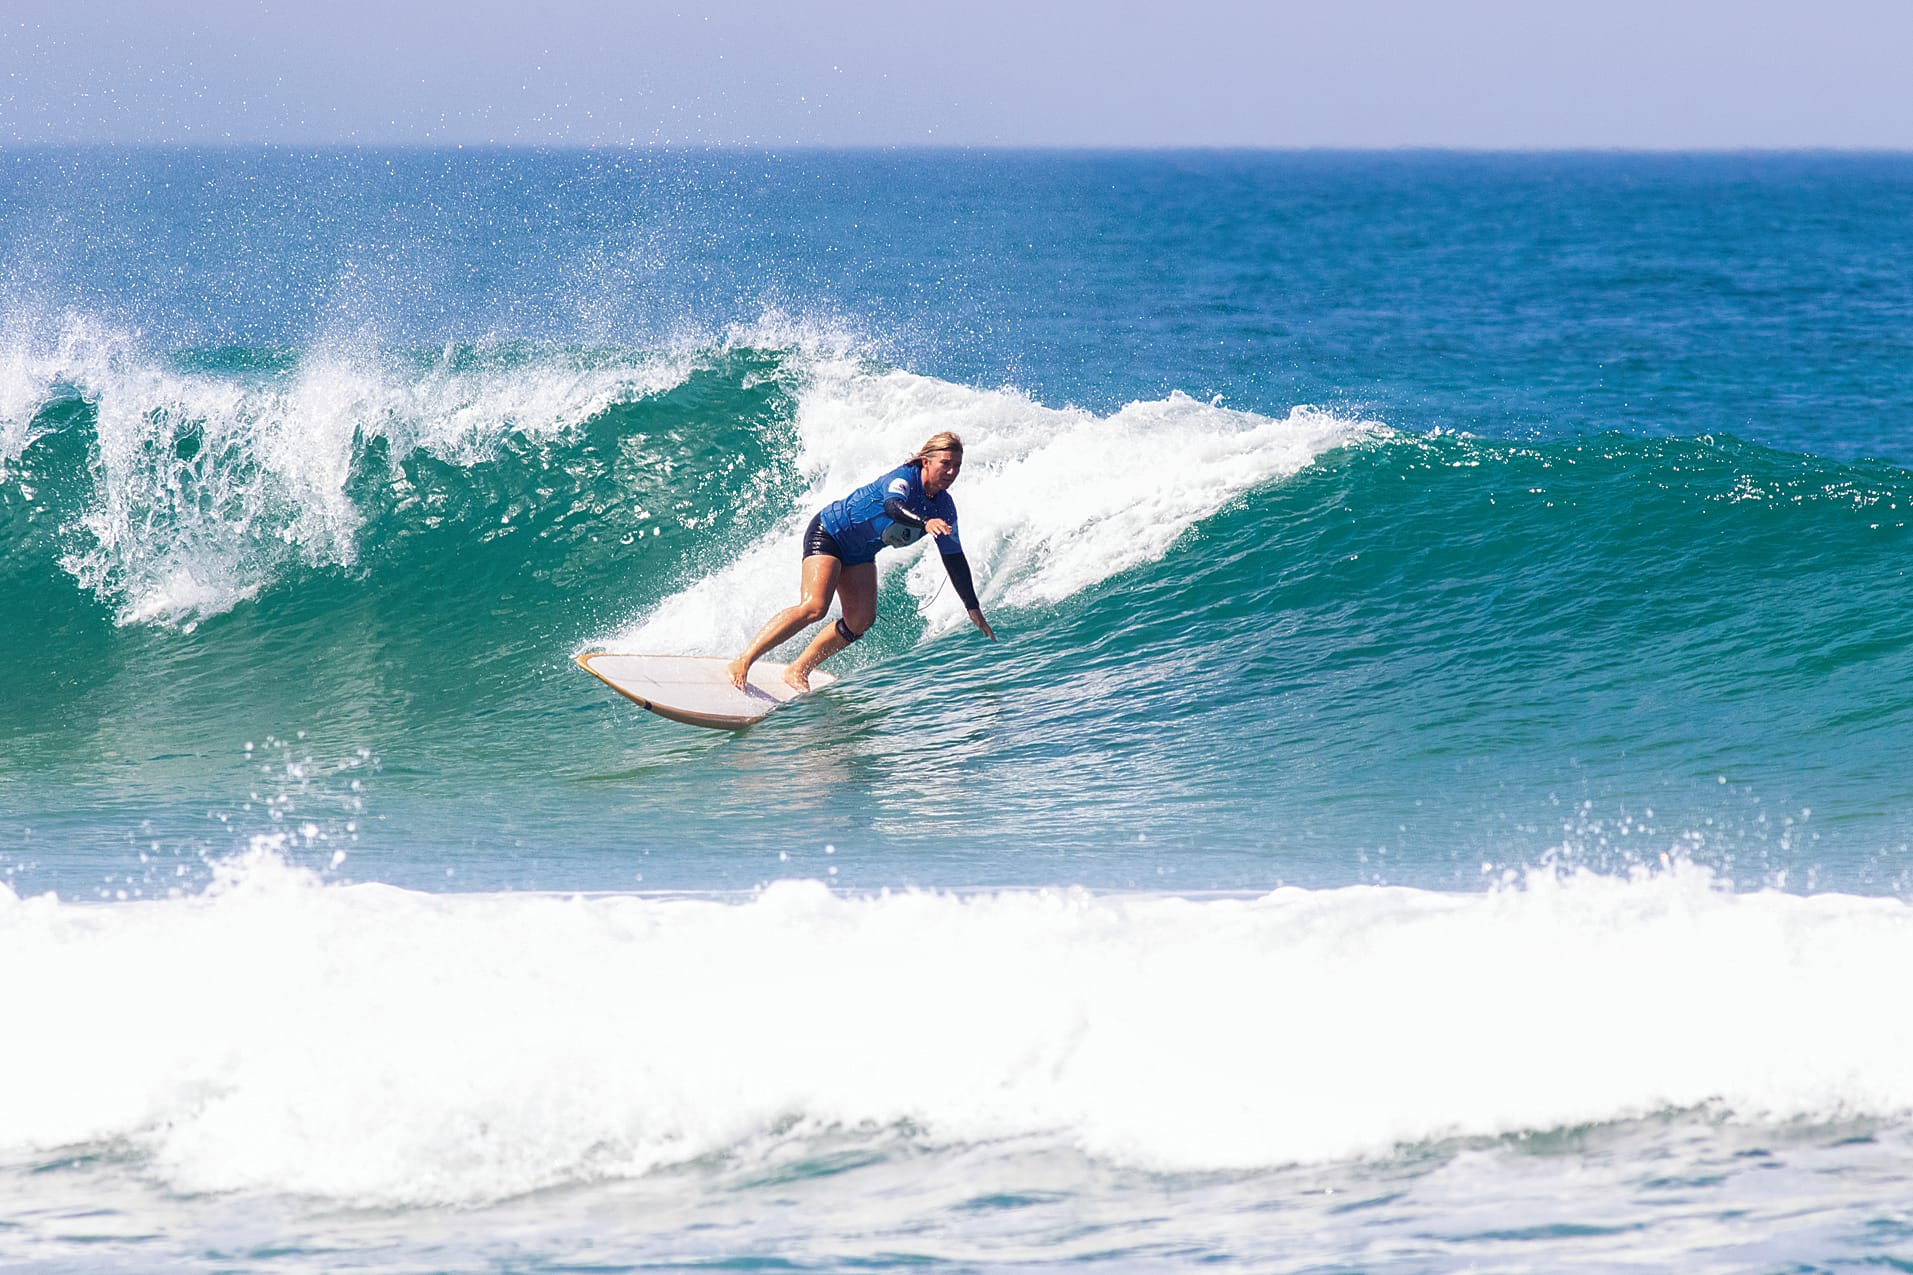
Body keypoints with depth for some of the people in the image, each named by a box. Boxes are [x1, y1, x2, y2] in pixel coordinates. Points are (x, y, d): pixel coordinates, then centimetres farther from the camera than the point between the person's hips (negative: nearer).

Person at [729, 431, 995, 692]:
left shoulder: (944, 507, -3)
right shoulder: (904, 478, -25)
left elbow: (954, 559, 5)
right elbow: (892, 506, -48)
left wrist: (973, 609, 4)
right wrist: (925, 523, -67)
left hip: (860, 554, 8)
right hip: (828, 532, -8)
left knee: (861, 620, -9)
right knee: (814, 607, -25)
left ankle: (798, 672, 2)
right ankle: (743, 662, -23)